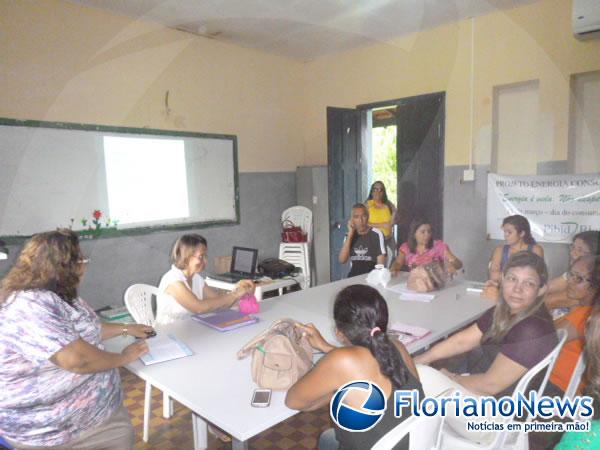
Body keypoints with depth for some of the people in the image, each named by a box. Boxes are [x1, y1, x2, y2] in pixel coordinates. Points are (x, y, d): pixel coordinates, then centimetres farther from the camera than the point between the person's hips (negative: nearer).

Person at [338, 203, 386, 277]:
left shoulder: (376, 234, -4)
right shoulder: (350, 235, 7)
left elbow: (380, 264, -4)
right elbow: (342, 260, -6)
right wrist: (350, 234, -8)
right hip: (353, 278, 2)